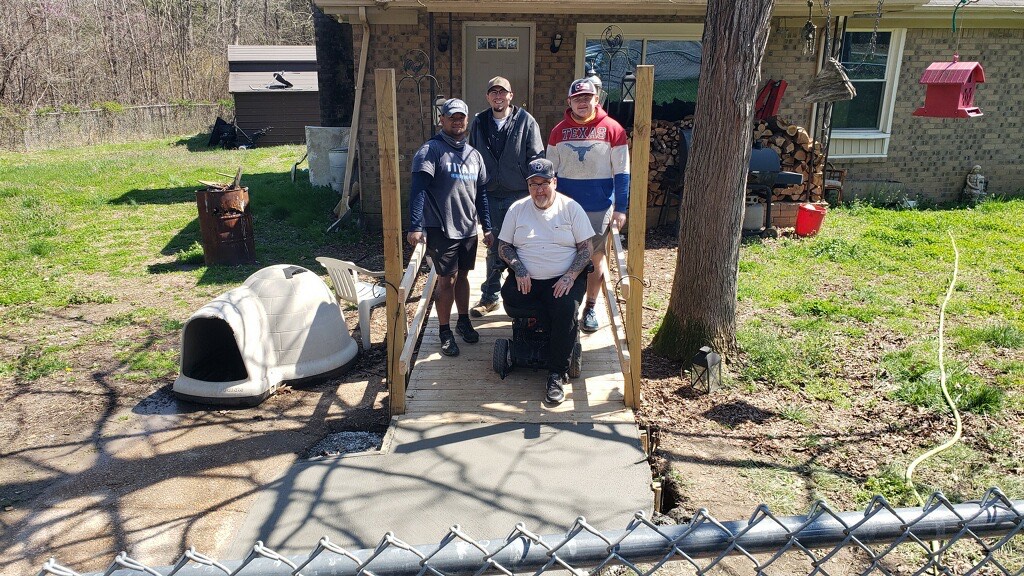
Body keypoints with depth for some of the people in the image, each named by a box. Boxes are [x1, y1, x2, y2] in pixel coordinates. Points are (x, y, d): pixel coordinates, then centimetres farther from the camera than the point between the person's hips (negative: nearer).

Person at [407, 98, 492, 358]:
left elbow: (481, 192, 16)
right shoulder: (430, 150, -9)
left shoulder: (473, 154, 11)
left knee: (462, 275, 16)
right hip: (441, 229, -5)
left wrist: (487, 227, 13)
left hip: (469, 228, 6)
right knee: (447, 280, 0)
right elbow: (418, 189, -19)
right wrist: (416, 226, -30)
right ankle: (445, 332, 14)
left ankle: (464, 321, 33)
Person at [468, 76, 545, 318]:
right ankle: (490, 297, 22)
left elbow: (537, 159, -4)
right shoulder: (479, 123, 7)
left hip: (520, 195, -3)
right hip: (491, 197, 3)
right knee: (494, 248, 11)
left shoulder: (526, 121, -3)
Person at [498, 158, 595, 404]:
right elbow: (503, 246, 9)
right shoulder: (517, 209, 9)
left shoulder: (571, 208, 3)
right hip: (526, 279, 3)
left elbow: (586, 247, 0)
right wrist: (519, 269, -10)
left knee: (567, 310, -32)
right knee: (509, 297, -28)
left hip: (563, 279, -3)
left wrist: (570, 276, -15)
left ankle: (557, 374, -21)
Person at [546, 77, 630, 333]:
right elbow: (551, 172, 9)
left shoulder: (612, 129, -4)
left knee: (596, 257, 7)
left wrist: (621, 208, -8)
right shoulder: (559, 131, 4)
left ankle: (590, 308, 22)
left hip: (600, 207, -2)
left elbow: (621, 173, -4)